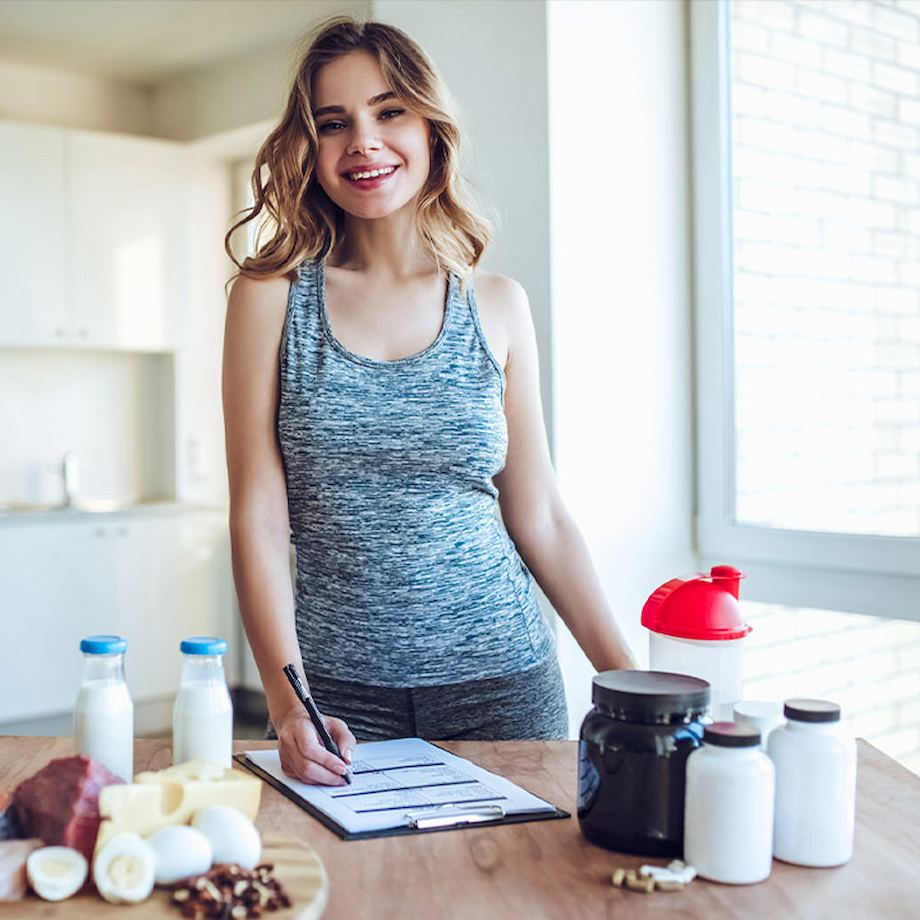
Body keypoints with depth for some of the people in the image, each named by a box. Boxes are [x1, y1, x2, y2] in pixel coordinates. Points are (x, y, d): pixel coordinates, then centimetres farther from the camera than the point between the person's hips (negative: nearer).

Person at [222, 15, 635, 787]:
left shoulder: (497, 306, 3)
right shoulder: (273, 298, -2)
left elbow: (540, 518, 5)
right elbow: (259, 516, -6)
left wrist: (633, 682, 0)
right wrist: (287, 702, -17)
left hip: (501, 681, 2)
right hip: (340, 694, -1)